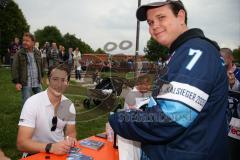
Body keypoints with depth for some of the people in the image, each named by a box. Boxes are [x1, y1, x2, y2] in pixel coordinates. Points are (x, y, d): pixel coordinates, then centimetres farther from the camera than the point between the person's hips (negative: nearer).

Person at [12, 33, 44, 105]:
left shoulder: (38, 53, 6)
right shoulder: (19, 54, -6)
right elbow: (15, 68, -7)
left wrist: (41, 76, 18)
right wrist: (16, 82, -12)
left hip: (37, 83, 4)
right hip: (26, 83, -4)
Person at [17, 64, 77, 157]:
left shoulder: (69, 105, -2)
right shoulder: (32, 103, -16)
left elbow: (71, 133, 8)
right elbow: (22, 143, -20)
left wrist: (71, 139, -15)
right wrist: (51, 147, -34)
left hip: (61, 151, 5)